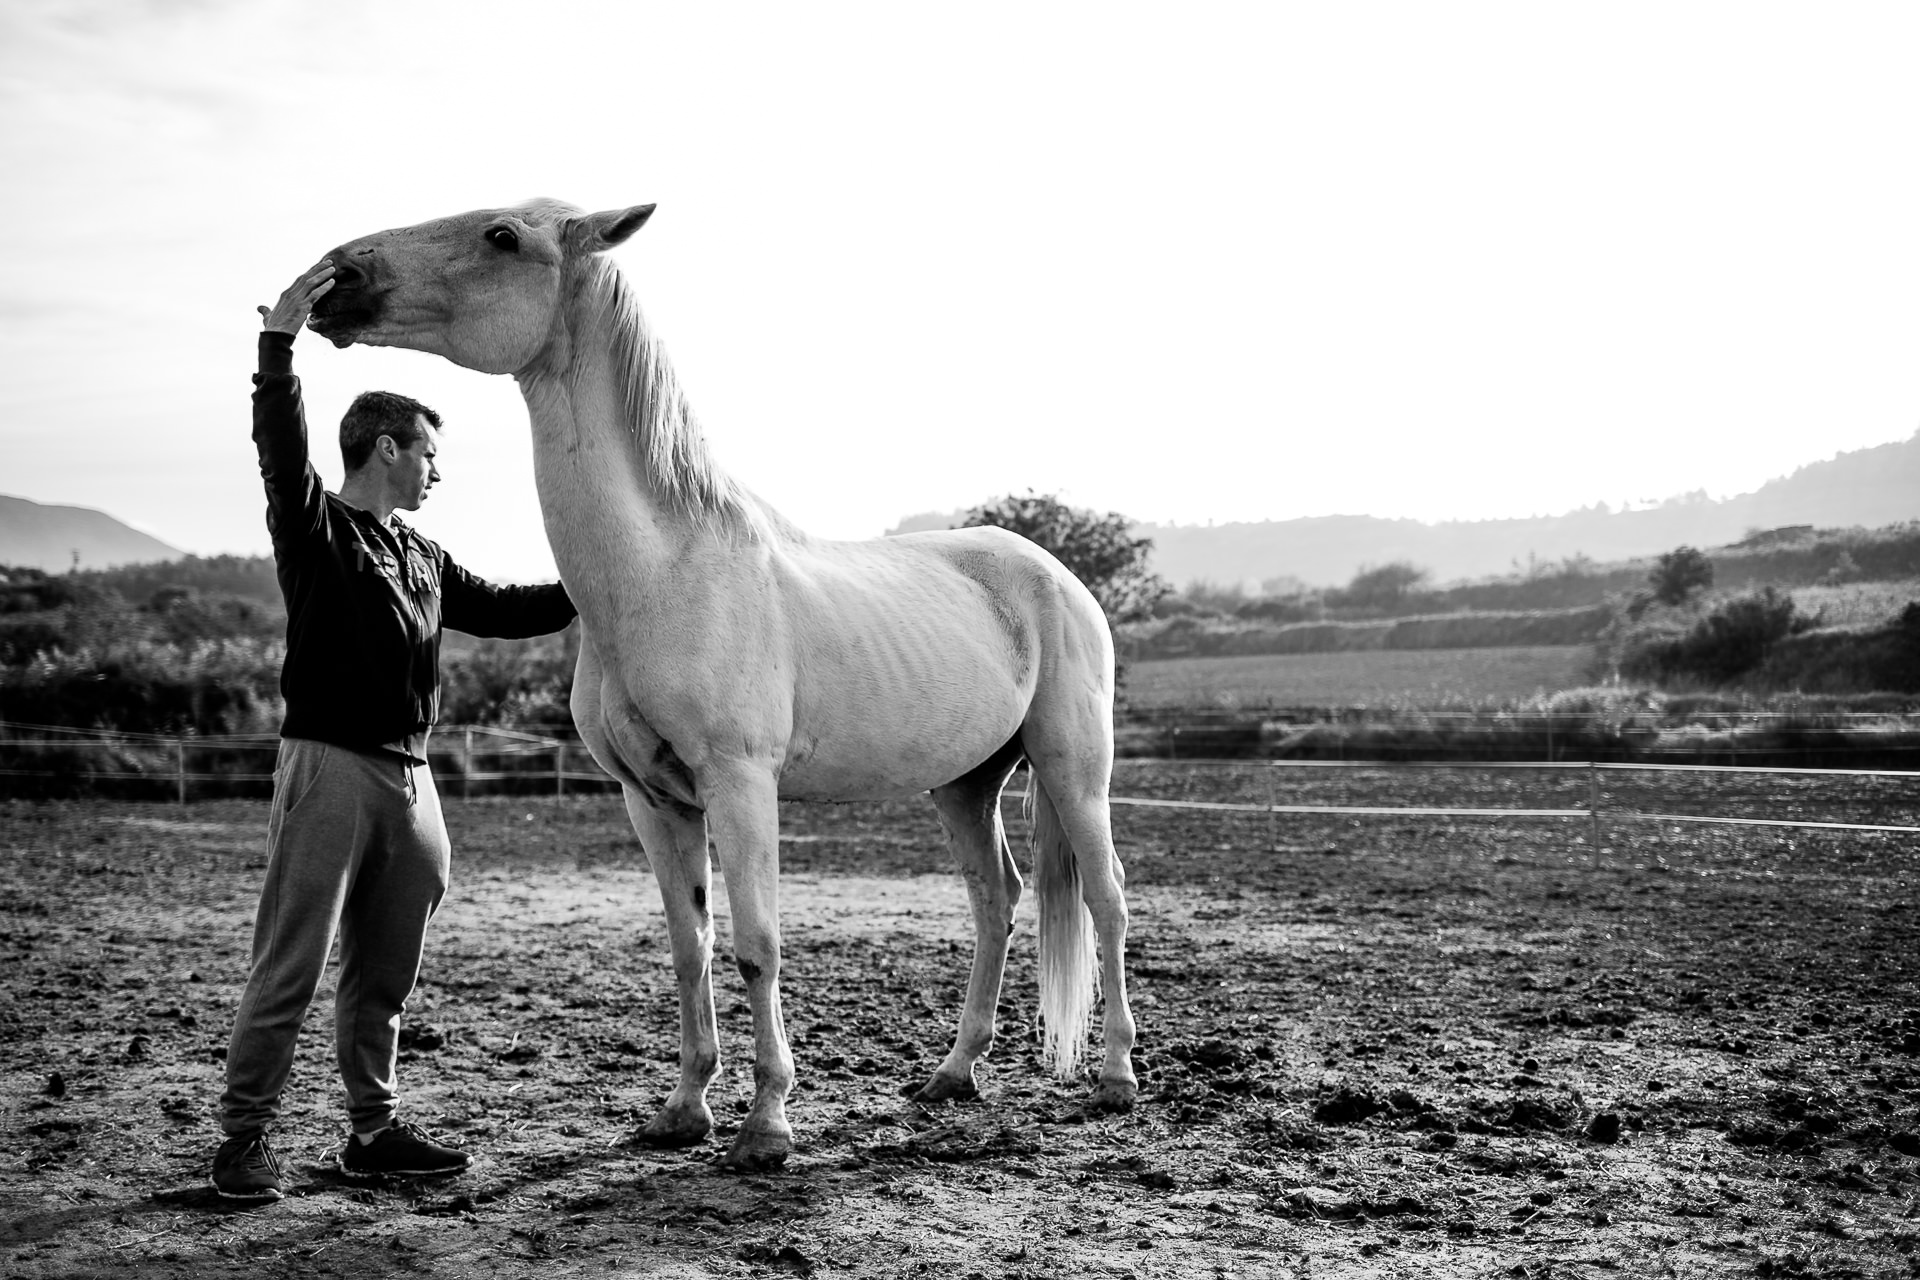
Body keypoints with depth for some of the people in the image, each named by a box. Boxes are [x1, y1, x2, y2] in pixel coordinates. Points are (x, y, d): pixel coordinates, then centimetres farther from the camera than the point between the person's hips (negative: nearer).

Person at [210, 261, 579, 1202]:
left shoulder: (424, 559, 19)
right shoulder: (313, 526, -2)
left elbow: (502, 610, 27)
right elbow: (280, 446, -19)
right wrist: (279, 341, -32)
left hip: (409, 774, 7)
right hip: (330, 764, -7)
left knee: (384, 975, 12)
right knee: (289, 968, -5)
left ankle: (373, 1132, 21)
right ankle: (242, 1140, 4)